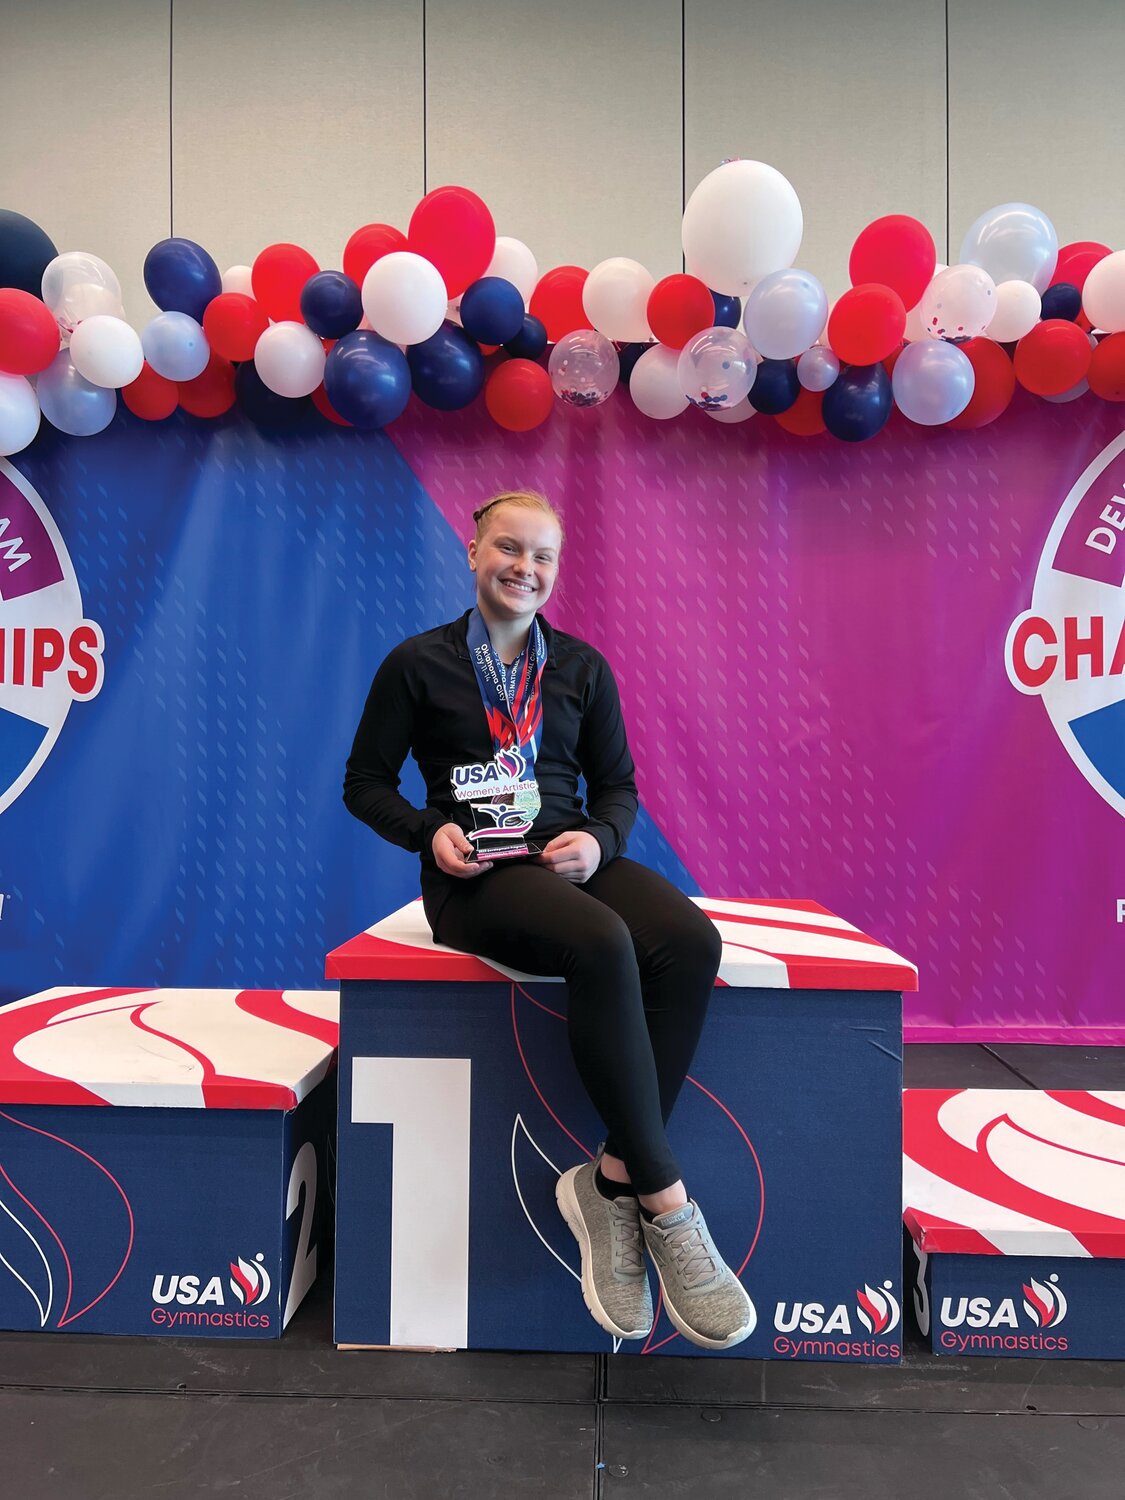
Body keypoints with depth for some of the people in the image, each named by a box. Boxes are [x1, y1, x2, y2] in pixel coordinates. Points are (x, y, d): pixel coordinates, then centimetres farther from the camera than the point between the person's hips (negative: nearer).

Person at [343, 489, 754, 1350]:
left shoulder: (582, 668, 16)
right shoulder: (418, 664, 8)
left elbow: (618, 785, 17)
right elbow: (366, 783, 10)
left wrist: (599, 838, -7)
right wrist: (430, 832, -10)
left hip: (569, 857, 4)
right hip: (477, 875, -4)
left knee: (691, 941, -28)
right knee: (604, 946, -35)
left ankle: (613, 1181, -17)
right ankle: (665, 1205, -22)